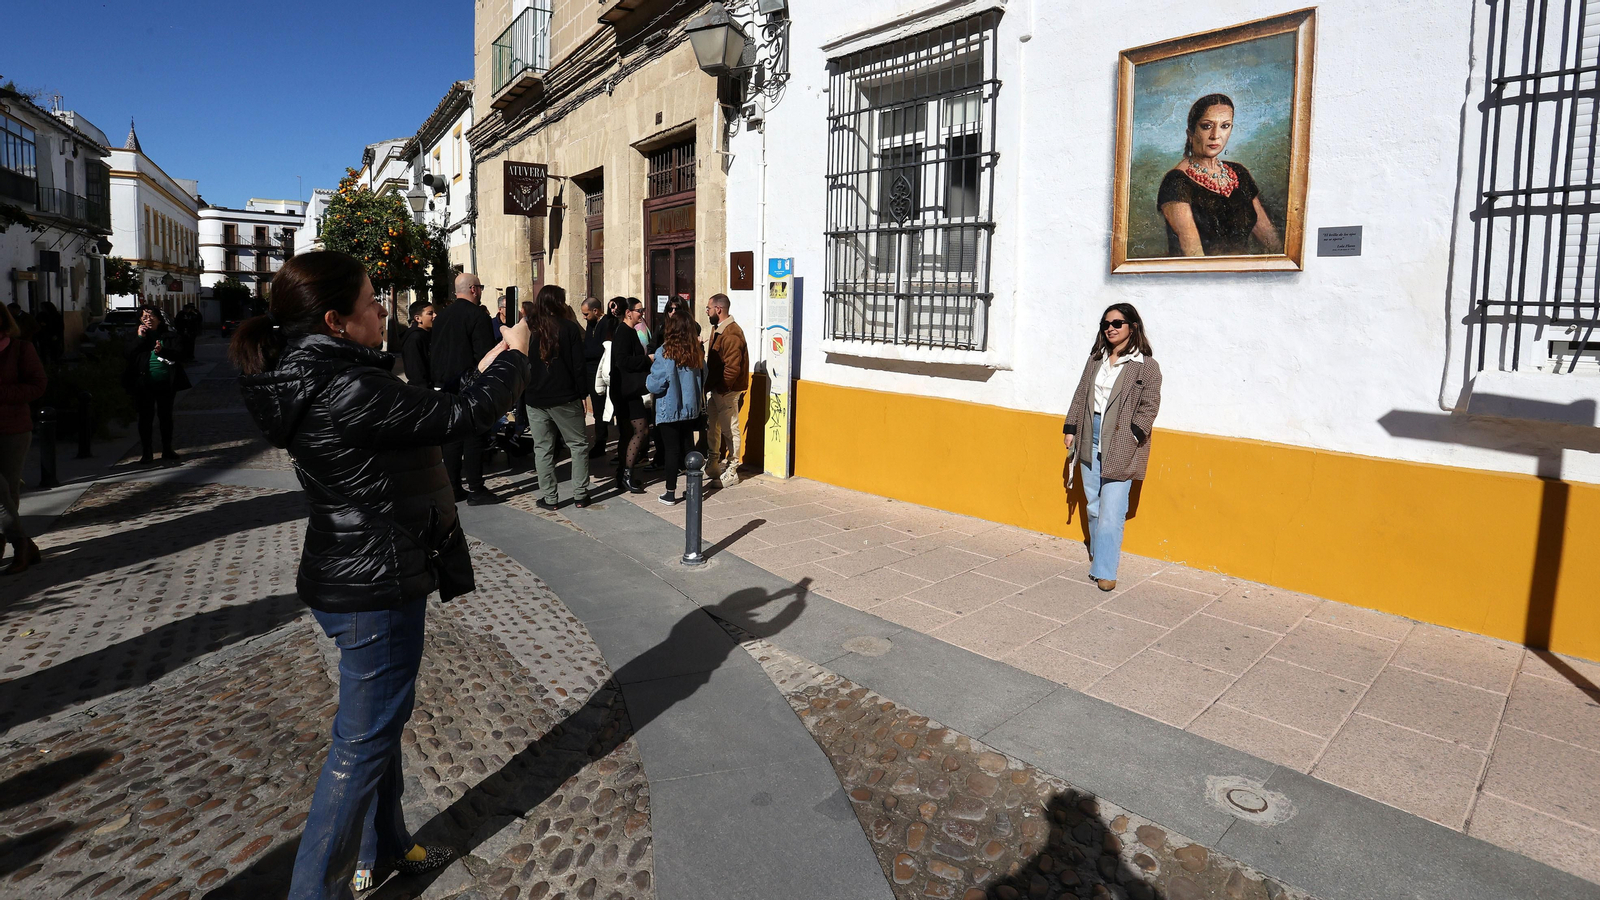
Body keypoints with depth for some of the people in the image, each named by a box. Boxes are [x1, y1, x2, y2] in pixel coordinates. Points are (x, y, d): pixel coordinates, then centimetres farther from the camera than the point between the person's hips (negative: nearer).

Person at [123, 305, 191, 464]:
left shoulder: (167, 336, 7)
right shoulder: (137, 337, 8)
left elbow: (177, 354, -4)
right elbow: (130, 356, -5)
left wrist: (162, 351, -22)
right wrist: (140, 338, -10)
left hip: (165, 384, 0)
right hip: (144, 384, 0)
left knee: (166, 416, 6)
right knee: (146, 417, 3)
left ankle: (167, 450, 16)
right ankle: (147, 452, 11)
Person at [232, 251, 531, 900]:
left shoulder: (317, 378, 6)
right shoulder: (347, 389, -26)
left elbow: (421, 418, 14)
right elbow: (454, 417, -22)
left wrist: (484, 372, 14)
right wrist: (514, 357, -7)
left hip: (362, 576, 11)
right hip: (375, 586, -11)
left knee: (380, 723, 24)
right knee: (364, 738, 4)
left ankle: (385, 846, 43)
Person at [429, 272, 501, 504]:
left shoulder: (441, 316, 12)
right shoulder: (477, 315, -11)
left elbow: (431, 352, 16)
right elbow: (485, 354, -17)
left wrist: (438, 380, 20)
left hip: (446, 384, 7)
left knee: (452, 437, 12)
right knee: (474, 438, -2)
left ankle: (453, 486, 17)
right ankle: (475, 489, 2)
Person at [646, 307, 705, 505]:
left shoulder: (665, 352, -17)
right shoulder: (696, 351, -2)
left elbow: (656, 384, -15)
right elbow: (703, 377, 9)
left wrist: (648, 383, 5)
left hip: (669, 409, -4)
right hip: (690, 407, 4)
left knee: (671, 450, 3)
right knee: (687, 447, 14)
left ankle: (670, 493, 9)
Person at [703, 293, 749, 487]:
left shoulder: (731, 334, -20)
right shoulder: (717, 329, 12)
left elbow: (732, 368, -25)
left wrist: (721, 389, -18)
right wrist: (710, 384, 11)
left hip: (727, 390, -10)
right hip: (716, 388, 10)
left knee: (730, 430, -1)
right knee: (711, 426, 18)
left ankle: (732, 473, 8)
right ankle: (712, 466, 33)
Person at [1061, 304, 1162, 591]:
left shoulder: (1146, 365, -4)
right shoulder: (1096, 359, 13)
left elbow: (1149, 406, -7)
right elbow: (1081, 395, 16)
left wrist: (1133, 437, -15)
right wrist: (1071, 428, 11)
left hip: (1120, 446, -6)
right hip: (1090, 439, 6)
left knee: (1111, 510, -8)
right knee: (1093, 505, 13)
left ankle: (1105, 571, -2)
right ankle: (1099, 554, 31)